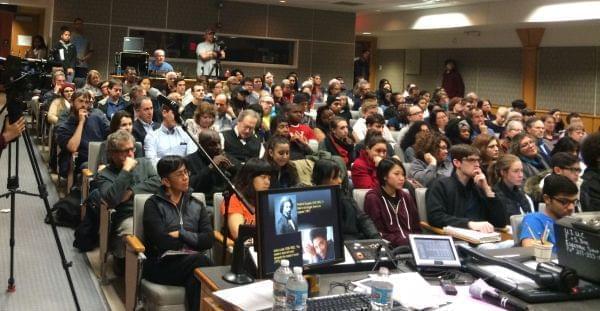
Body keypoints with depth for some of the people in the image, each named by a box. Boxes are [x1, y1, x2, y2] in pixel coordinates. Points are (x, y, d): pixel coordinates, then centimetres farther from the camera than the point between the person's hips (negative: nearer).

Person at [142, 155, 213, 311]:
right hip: (160, 264, -3)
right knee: (200, 261, -32)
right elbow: (162, 242, -10)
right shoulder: (153, 205, 4)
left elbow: (209, 240, 2)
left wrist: (181, 234, -7)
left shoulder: (197, 206, 16)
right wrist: (193, 241, -2)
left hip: (191, 262, 3)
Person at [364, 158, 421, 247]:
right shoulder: (373, 198, -2)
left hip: (412, 242, 7)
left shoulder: (406, 197, 17)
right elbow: (378, 234, -7)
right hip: (391, 246, -7)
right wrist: (405, 241, -16)